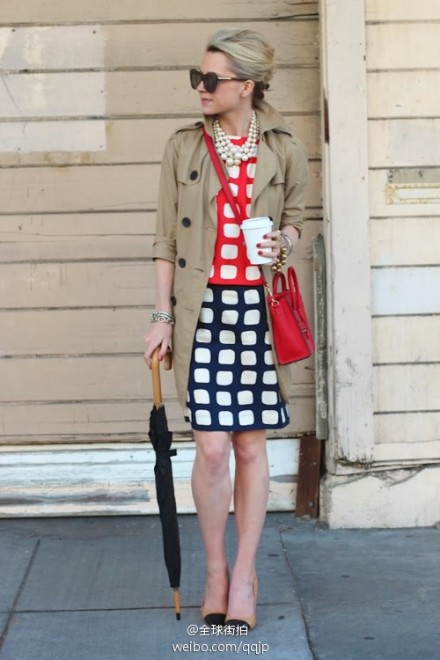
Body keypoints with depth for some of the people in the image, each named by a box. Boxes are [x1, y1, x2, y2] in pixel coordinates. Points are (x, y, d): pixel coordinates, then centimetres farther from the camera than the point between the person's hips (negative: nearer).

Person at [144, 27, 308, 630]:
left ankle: (245, 574, 19)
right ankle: (216, 570, 17)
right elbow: (166, 238, 6)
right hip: (202, 307, 0)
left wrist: (282, 241, -7)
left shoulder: (284, 150, 4)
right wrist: (162, 316, 1)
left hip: (260, 307, 0)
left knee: (251, 446, 5)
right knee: (212, 447, -4)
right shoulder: (183, 147, 4)